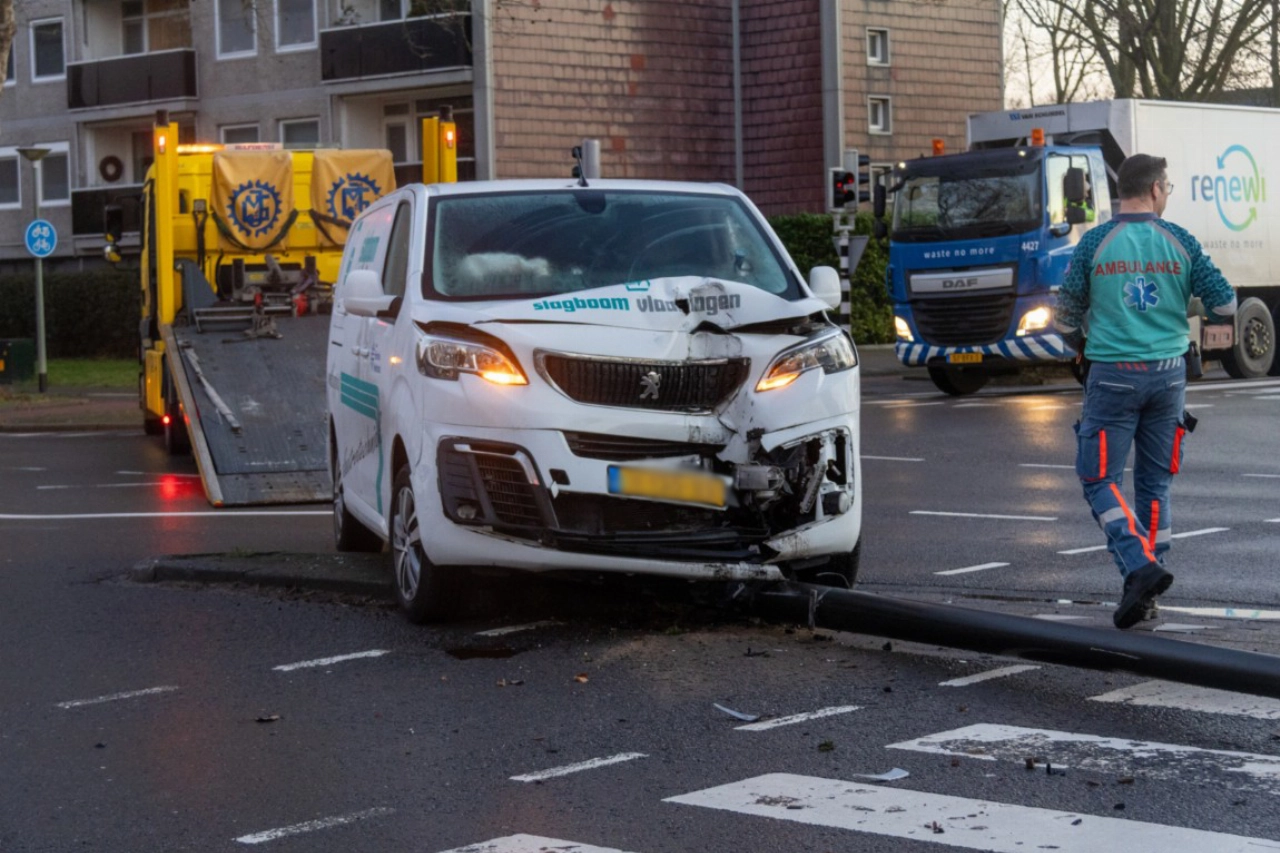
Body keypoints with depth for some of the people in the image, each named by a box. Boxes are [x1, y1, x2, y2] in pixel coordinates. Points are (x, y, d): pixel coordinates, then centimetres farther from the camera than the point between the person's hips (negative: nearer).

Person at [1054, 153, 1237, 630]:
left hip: (1112, 376, -3)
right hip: (1168, 374, 3)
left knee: (1101, 479, 1)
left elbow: (1066, 317, 2)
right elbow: (1224, 306, 1)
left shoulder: (1095, 243, -4)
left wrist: (1084, 348, 24)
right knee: (1155, 482, 13)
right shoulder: (1179, 242, 0)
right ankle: (1149, 579, 16)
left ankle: (1140, 568, -18)